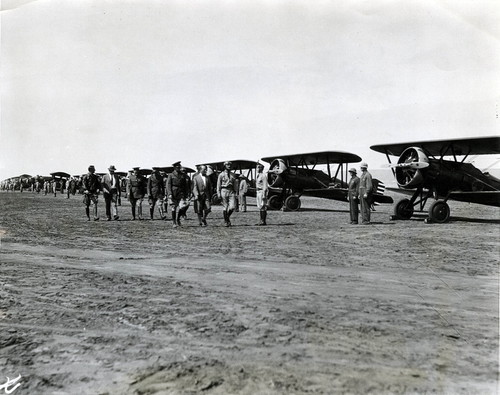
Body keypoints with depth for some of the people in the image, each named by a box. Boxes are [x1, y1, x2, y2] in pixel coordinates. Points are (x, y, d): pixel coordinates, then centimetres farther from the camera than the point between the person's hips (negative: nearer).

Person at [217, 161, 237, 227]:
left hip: (231, 191, 3)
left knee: (232, 207, -10)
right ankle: (226, 221, 12)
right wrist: (218, 193, -6)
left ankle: (228, 216, 18)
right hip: (224, 191, -3)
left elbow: (235, 184, 17)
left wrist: (235, 193, 11)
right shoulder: (221, 174, 3)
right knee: (225, 207, 0)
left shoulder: (232, 175, 14)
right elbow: (218, 185, 2)